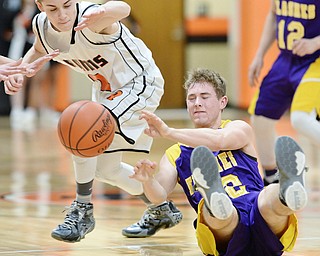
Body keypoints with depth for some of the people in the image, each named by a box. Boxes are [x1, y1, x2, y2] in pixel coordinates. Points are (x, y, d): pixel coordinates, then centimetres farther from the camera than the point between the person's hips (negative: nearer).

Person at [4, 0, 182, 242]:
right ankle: (163, 211, 39)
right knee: (106, 169, 18)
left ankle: (82, 212, -11)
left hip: (140, 84, -9)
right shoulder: (41, 25, -14)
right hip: (107, 91, 9)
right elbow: (39, 51, 11)